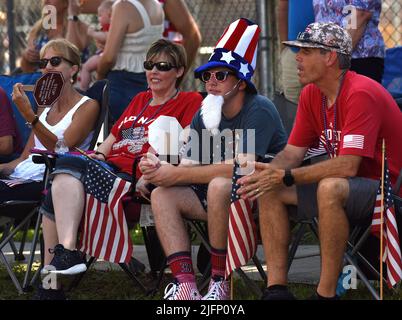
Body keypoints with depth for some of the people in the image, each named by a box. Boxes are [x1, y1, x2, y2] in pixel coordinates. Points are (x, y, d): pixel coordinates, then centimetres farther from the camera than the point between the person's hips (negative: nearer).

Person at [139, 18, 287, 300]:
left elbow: (242, 167, -26)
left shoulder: (259, 110, -15)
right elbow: (191, 164, 3)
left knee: (220, 185, -35)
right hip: (219, 199, 8)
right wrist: (158, 171, -21)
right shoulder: (204, 117, 9)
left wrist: (177, 174, -24)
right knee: (162, 195, -9)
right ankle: (186, 285, -22)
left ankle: (220, 280, -25)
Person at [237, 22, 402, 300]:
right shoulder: (311, 94, 5)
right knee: (270, 191, -3)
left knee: (330, 188, -37)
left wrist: (286, 176, -26)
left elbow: (347, 166, -28)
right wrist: (266, 173, -16)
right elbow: (292, 153, 7)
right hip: (348, 186, 9)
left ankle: (326, 293, -29)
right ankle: (277, 289, -8)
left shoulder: (361, 94, -22)